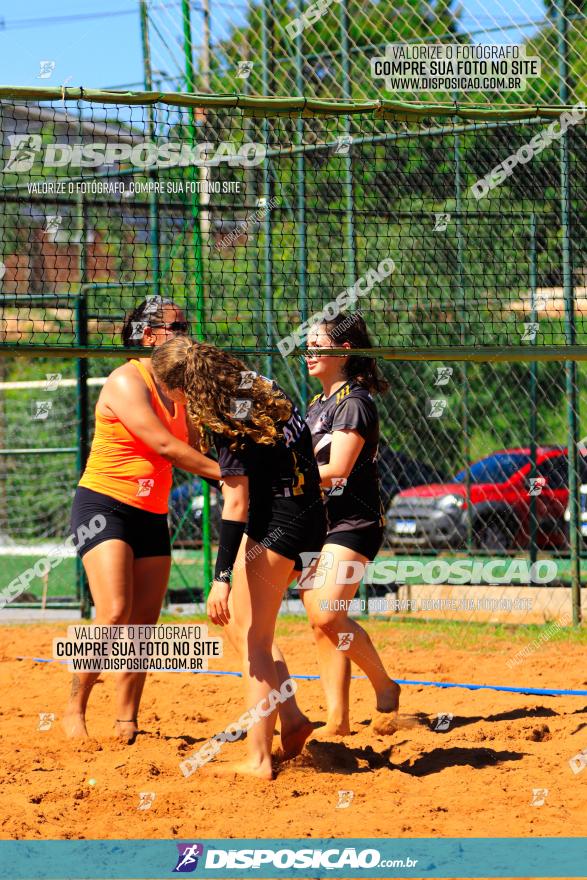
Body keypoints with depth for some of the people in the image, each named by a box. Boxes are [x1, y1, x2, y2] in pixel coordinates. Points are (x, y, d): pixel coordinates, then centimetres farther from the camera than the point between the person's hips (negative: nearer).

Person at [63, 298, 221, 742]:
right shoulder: (127, 381, -13)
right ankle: (75, 710, -7)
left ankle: (127, 722, 9)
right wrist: (225, 471, -19)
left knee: (145, 622, 2)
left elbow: (193, 451, 11)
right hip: (104, 505, -8)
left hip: (152, 514, 8)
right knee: (115, 614, -19)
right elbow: (165, 447, -20)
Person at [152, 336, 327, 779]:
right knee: (238, 623, 17)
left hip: (279, 522, -9)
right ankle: (294, 722, 12)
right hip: (306, 514, 9)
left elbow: (237, 503, -23)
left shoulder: (227, 420, -18)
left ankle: (259, 761, -7)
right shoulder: (255, 384, 6)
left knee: (253, 638, -5)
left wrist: (222, 577, -25)